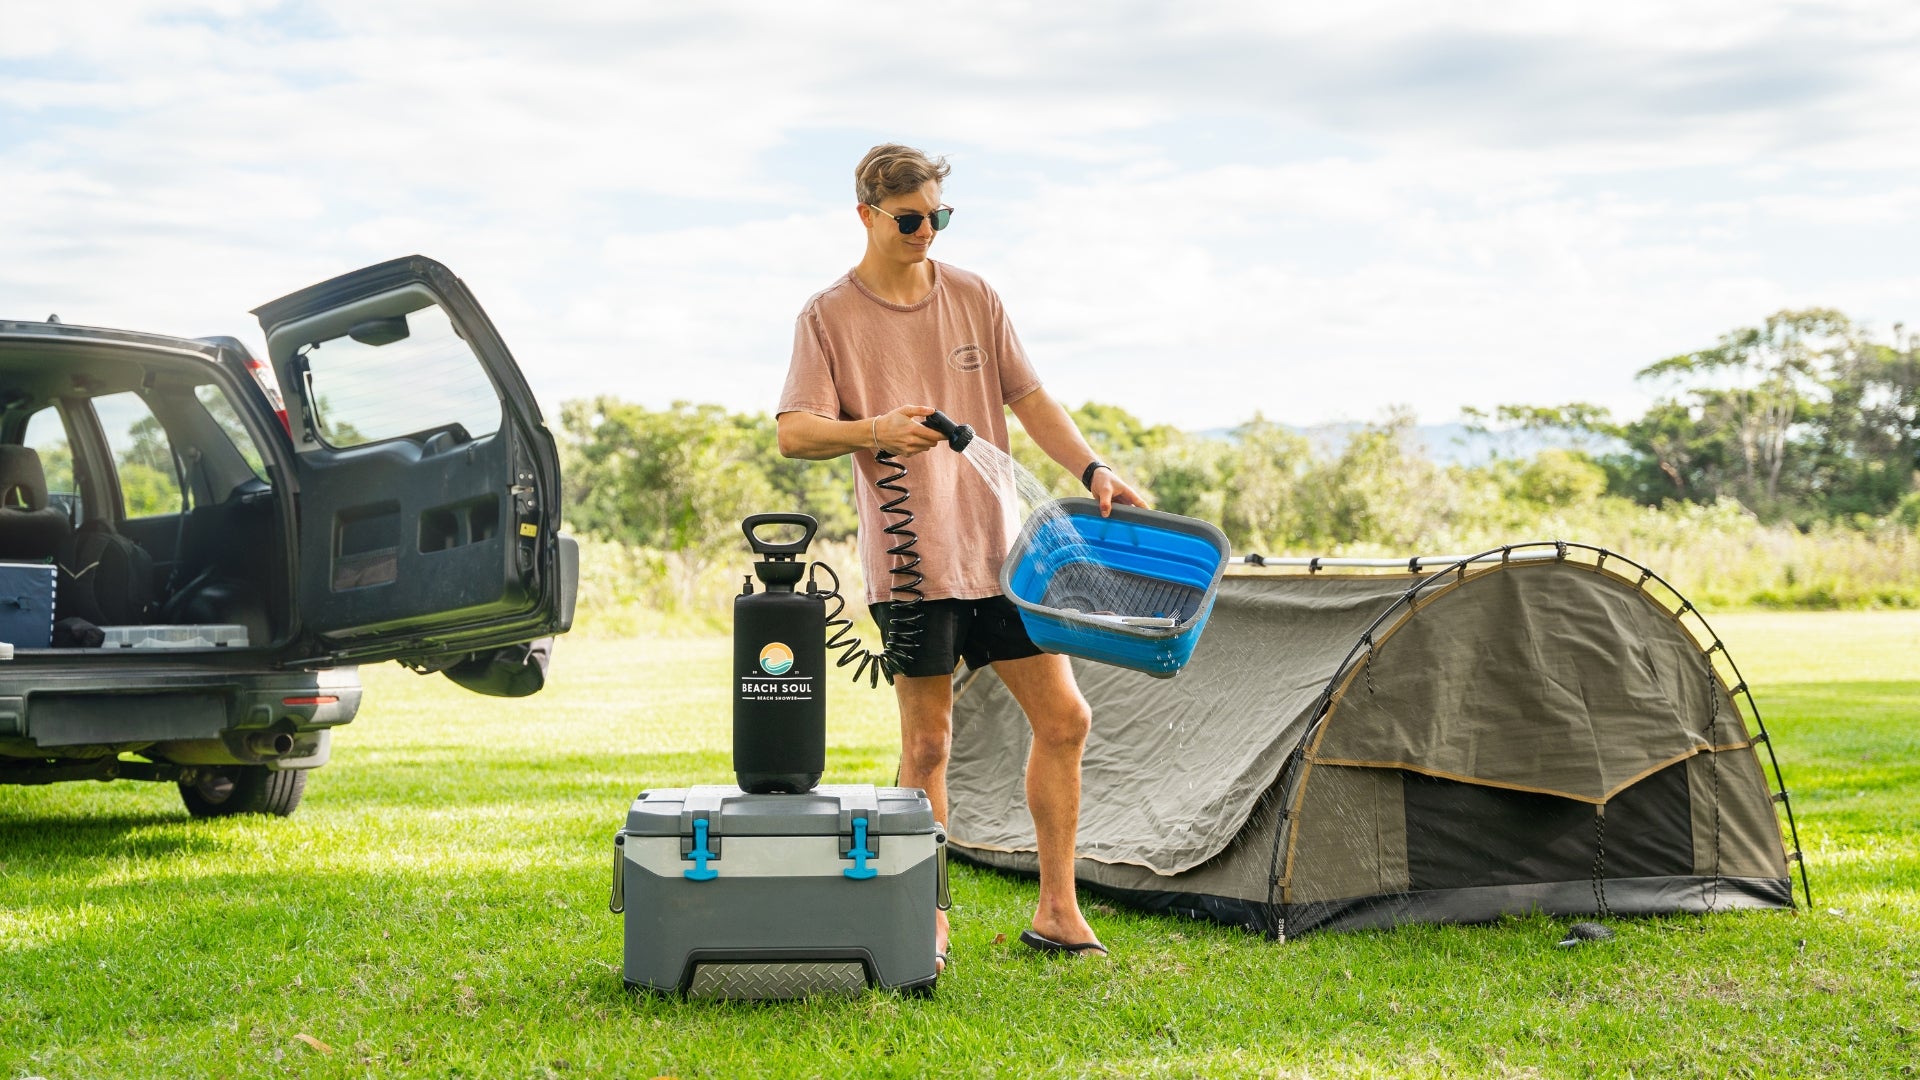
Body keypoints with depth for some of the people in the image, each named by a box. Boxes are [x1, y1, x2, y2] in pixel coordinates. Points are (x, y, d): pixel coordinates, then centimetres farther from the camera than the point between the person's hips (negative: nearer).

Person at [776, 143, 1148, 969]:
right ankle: (929, 923, 12)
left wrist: (1091, 471, -2)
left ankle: (1057, 911, 14)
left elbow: (1029, 400, 11)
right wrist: (873, 429, -27)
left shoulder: (973, 298, 9)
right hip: (910, 560, -4)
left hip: (998, 550, 4)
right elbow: (794, 433, -9)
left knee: (1064, 719, 3)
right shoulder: (829, 317, -2)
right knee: (927, 743, -1)